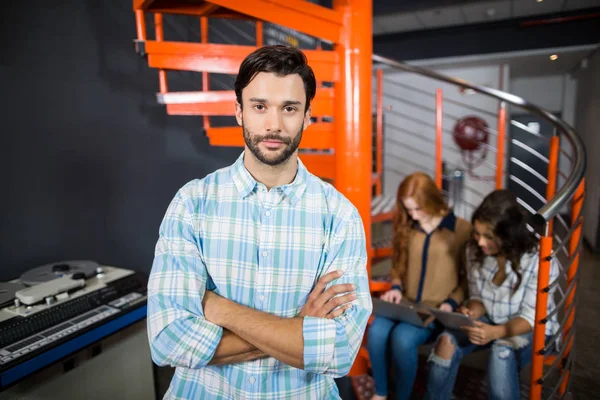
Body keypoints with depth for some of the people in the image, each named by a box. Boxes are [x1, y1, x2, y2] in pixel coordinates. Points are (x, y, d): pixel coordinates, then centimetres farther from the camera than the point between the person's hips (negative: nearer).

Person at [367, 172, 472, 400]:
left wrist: (452, 302, -11)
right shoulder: (407, 227, 7)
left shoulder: (462, 229, -5)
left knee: (403, 338, -30)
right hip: (406, 303, 4)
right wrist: (396, 287, -1)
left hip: (439, 309, -4)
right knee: (376, 331, -25)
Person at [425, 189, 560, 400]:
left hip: (531, 331, -3)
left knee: (502, 352, -36)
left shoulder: (538, 260, -23)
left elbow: (531, 318, -20)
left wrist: (495, 332, -39)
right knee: (447, 340, -25)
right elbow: (478, 297, 1)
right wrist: (470, 313, -23)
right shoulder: (475, 251, -11)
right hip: (489, 322, 3)